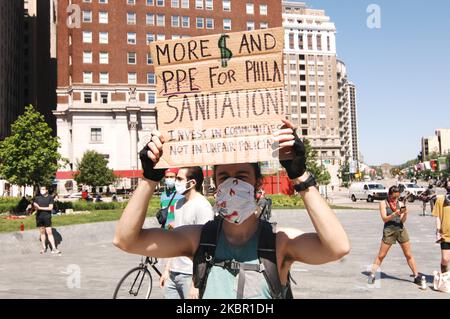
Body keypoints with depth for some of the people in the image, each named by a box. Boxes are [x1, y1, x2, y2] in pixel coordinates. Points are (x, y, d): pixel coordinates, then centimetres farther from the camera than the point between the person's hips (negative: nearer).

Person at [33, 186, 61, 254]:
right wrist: (36, 207, -15)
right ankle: (44, 248, 17)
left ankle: (54, 248, -9)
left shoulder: (50, 198, 1)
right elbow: (36, 208, 9)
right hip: (39, 217, 3)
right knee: (42, 232, 9)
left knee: (49, 232, -7)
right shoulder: (37, 198, 9)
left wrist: (40, 208, -12)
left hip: (47, 217, -3)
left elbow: (50, 208, -7)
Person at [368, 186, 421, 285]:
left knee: (409, 255, 9)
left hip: (401, 229, 3)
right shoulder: (383, 203, -1)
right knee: (381, 255, 1)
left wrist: (405, 213, -19)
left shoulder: (401, 204, 5)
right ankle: (372, 275, 8)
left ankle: (416, 276, 17)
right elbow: (384, 218, -10)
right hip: (389, 230, -3)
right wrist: (395, 214, -24)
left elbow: (403, 220, 1)